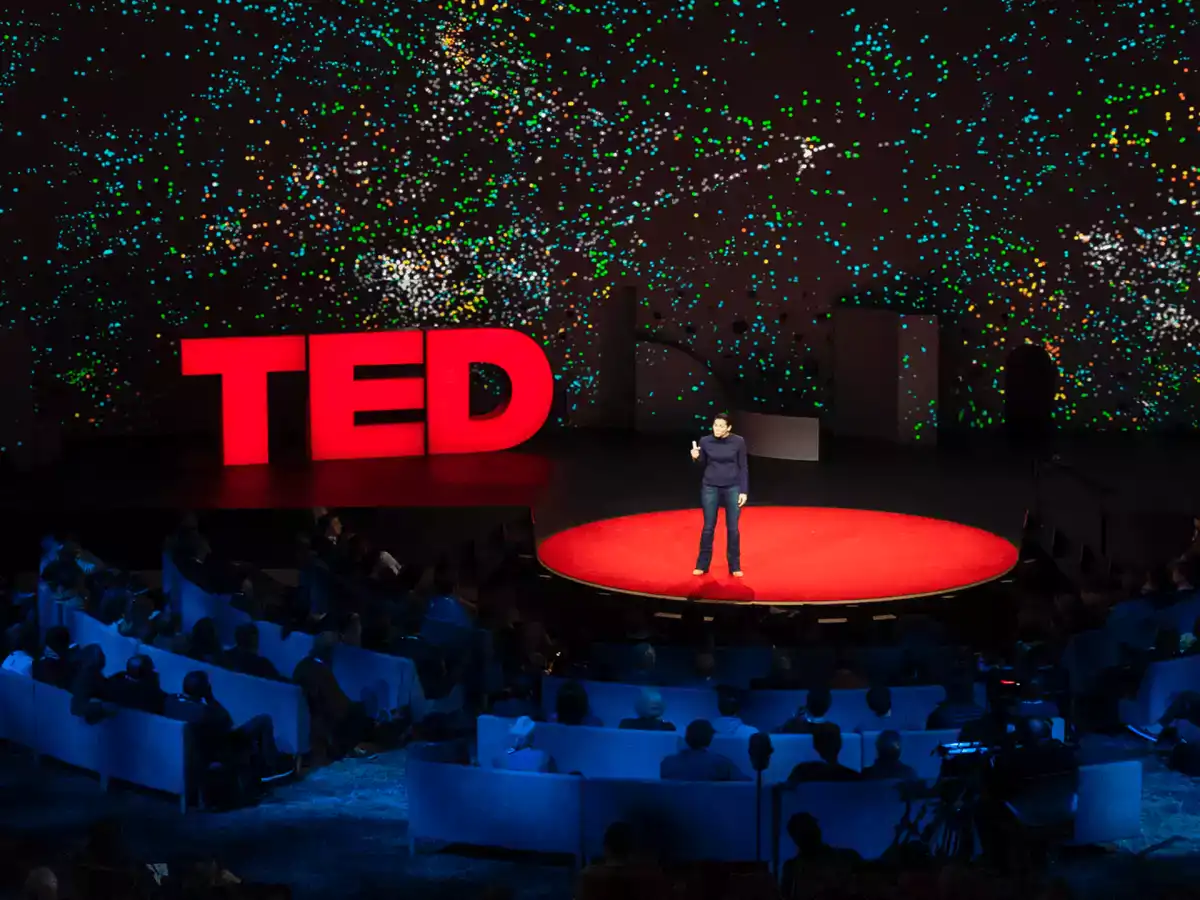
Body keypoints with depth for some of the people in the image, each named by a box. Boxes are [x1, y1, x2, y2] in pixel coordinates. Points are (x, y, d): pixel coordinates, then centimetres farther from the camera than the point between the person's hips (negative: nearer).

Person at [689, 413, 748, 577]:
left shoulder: (738, 442, -8)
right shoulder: (705, 441, -4)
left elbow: (743, 467, -2)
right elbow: (703, 465, 7)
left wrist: (744, 491, -6)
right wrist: (696, 457, -14)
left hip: (732, 488, -1)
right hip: (710, 487, 1)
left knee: (732, 528, 3)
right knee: (708, 527, 5)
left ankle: (735, 566, 13)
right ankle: (702, 565, 16)